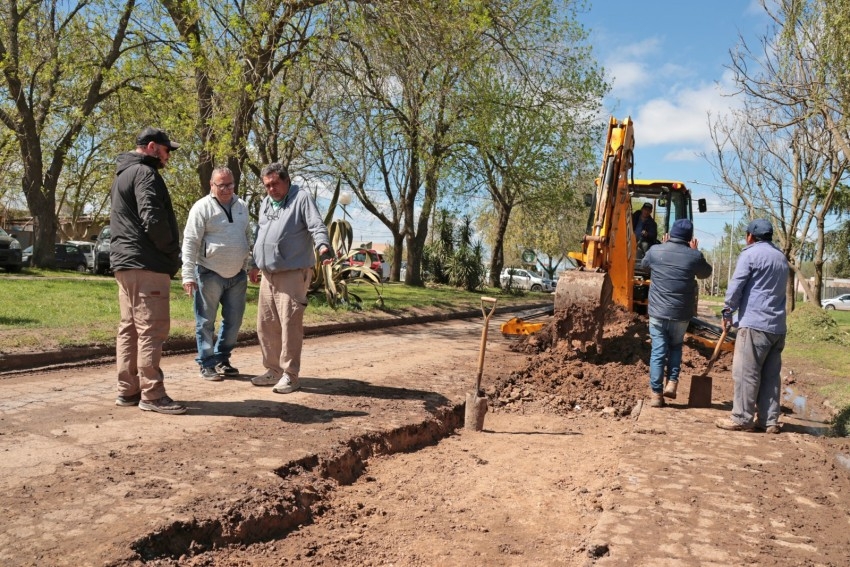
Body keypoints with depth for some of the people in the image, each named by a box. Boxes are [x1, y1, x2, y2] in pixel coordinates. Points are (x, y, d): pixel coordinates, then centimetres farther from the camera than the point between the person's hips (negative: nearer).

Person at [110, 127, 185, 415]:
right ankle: (151, 394, -6)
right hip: (146, 263, -10)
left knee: (129, 328, 11)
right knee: (152, 328, -8)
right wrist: (172, 252, -8)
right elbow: (153, 218, -22)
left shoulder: (122, 175, 23)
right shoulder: (145, 173, -9)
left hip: (124, 261, 10)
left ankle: (128, 390, 15)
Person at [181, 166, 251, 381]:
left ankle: (222, 359, 26)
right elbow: (190, 243, -12)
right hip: (209, 274, -5)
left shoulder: (242, 206, 10)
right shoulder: (202, 208, -8)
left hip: (237, 275, 6)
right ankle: (207, 364, 12)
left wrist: (248, 266, 17)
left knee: (233, 321, 11)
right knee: (206, 322, 2)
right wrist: (188, 275, -17)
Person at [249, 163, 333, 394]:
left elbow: (317, 226, -15)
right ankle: (273, 369, 22)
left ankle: (290, 374, 1)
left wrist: (323, 245, -34)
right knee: (266, 324, 10)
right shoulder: (265, 203, 20)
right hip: (268, 274, 8)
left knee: (290, 324, -7)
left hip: (293, 273, -8)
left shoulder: (302, 198, -3)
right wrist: (254, 264, 30)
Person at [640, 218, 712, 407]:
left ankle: (656, 394, 2)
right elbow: (706, 273, 14)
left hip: (657, 312, 0)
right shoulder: (694, 255, -6)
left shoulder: (655, 251, -2)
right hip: (681, 314, 0)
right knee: (676, 346, 23)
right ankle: (672, 382, 11)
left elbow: (644, 265, 20)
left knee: (658, 351, 4)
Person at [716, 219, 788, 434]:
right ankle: (769, 420, 13)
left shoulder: (751, 253, -5)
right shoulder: (782, 257, 18)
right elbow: (778, 289, 22)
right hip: (777, 326, 8)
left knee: (746, 372, -3)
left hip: (754, 323, -7)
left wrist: (727, 312, 3)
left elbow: (736, 286, -9)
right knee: (771, 374, 10)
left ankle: (742, 418, 0)